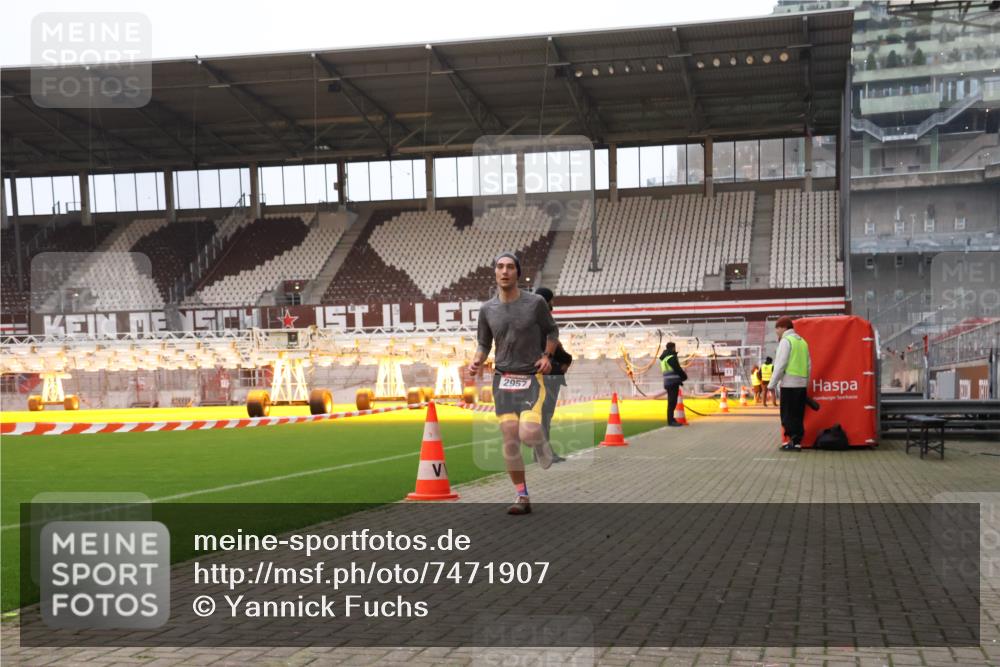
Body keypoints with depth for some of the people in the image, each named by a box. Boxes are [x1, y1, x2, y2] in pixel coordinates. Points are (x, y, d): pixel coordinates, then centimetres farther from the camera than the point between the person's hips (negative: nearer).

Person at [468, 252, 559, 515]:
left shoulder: (535, 303, -3)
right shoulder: (487, 309, 4)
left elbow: (552, 331, 11)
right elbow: (483, 344, 14)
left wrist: (547, 356, -5)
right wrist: (476, 362, -6)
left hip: (531, 379, -2)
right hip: (503, 380, 2)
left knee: (528, 434, -19)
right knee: (510, 440, -3)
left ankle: (540, 442, 19)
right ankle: (522, 498, 8)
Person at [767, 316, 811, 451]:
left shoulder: (786, 341, -7)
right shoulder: (802, 341, 16)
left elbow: (780, 365, -13)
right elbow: (809, 365, 16)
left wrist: (772, 384, -10)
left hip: (789, 384, -7)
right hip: (802, 384, 7)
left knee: (788, 415, -3)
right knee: (798, 415, 10)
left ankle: (793, 441, -6)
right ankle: (797, 440, 10)